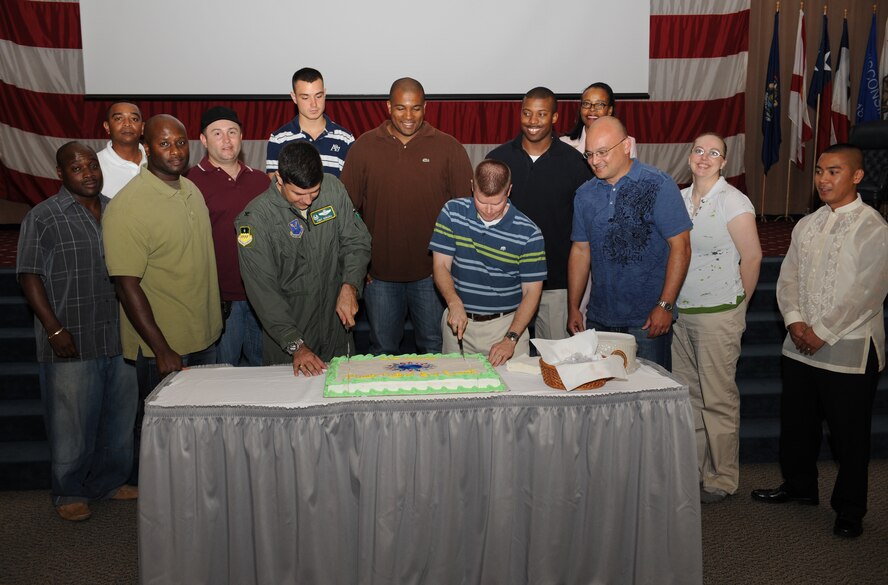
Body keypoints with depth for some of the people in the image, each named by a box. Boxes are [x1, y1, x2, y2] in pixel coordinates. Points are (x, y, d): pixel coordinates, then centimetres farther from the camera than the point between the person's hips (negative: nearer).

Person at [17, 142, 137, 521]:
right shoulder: (43, 217, -4)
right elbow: (30, 277, -7)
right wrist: (55, 330, -14)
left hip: (119, 339, 5)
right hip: (72, 343, -4)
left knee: (118, 418, 13)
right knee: (72, 422, 5)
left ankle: (109, 482, 31)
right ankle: (70, 493, 23)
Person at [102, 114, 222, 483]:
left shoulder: (192, 190, 6)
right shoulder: (127, 206, -18)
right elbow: (127, 285, -20)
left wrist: (214, 319, 14)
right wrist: (162, 350, -21)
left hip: (203, 337, 7)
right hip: (161, 345, -7)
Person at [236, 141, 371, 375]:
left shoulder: (333, 188, -7)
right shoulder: (255, 219, -18)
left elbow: (357, 241, 1)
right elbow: (263, 292, -19)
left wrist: (349, 286, -17)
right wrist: (296, 346, -25)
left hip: (336, 321, 4)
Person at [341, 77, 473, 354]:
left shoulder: (449, 147, -1)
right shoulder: (364, 146, 1)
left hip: (432, 272, 0)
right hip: (379, 272, 1)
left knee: (434, 350, 13)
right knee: (382, 352, 15)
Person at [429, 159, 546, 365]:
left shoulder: (529, 234, -10)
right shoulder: (452, 212, -3)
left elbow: (531, 291, -7)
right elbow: (441, 265, -3)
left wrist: (510, 339, -18)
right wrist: (454, 303, -21)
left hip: (506, 323, -1)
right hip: (459, 321, 2)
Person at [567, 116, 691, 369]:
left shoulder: (659, 185, -7)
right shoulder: (585, 194, 8)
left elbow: (680, 246, -9)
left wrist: (665, 305, -14)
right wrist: (573, 308, 9)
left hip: (647, 320, -4)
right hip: (599, 318, 5)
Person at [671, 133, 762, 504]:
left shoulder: (733, 201, -10)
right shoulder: (679, 199, 9)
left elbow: (752, 257, -8)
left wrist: (736, 307, -1)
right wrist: (670, 301, 13)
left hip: (718, 315, -6)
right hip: (681, 311, 6)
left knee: (718, 399, 1)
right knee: (687, 394, 13)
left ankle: (722, 479, 16)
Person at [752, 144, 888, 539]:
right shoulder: (806, 225, 10)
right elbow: (788, 277, 8)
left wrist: (823, 332, -16)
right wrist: (794, 321, -8)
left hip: (849, 351, -6)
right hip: (800, 347, 6)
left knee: (849, 434, 7)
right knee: (796, 423, 18)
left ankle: (849, 508, 24)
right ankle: (799, 485, 38)